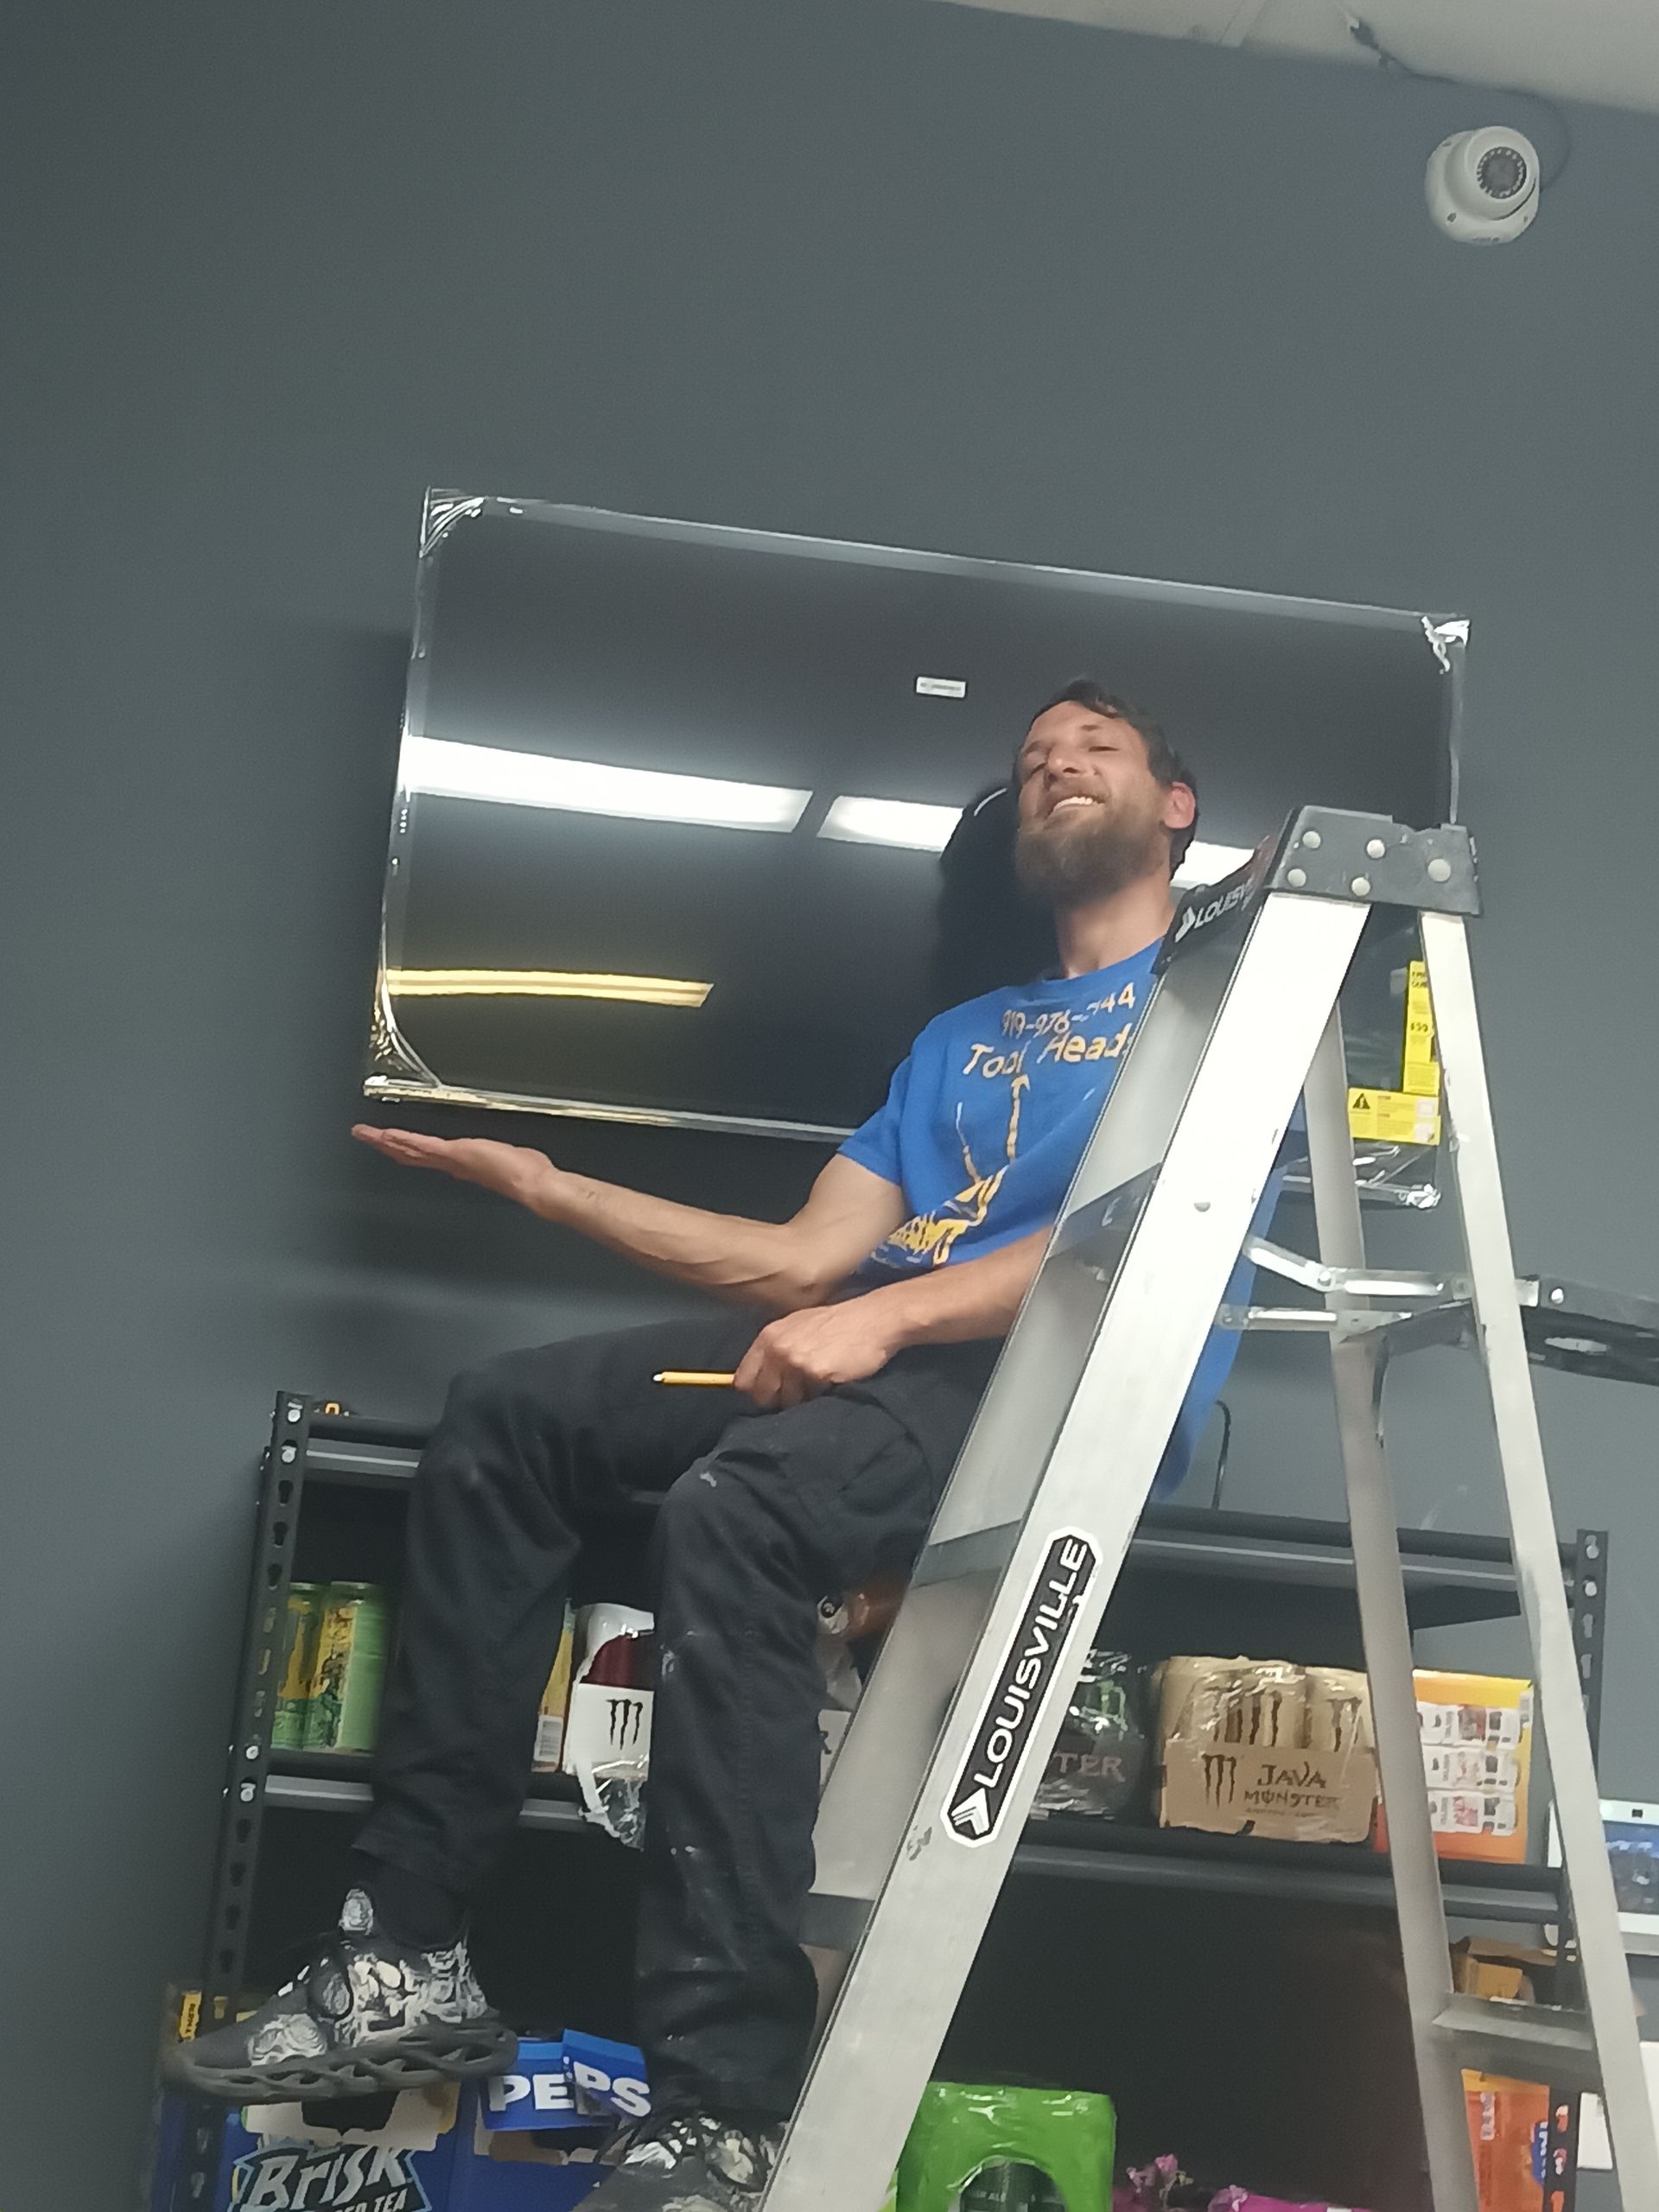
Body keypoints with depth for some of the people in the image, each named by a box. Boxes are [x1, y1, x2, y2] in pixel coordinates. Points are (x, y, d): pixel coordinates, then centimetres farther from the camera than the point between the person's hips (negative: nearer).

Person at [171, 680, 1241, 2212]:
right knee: (504, 1418, -7)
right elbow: (805, 1264, 21)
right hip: (883, 1354, 8)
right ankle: (407, 1958, -8)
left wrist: (886, 1314, -21)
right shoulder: (960, 1038, 31)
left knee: (738, 1503, -35)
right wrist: (540, 1184, 19)